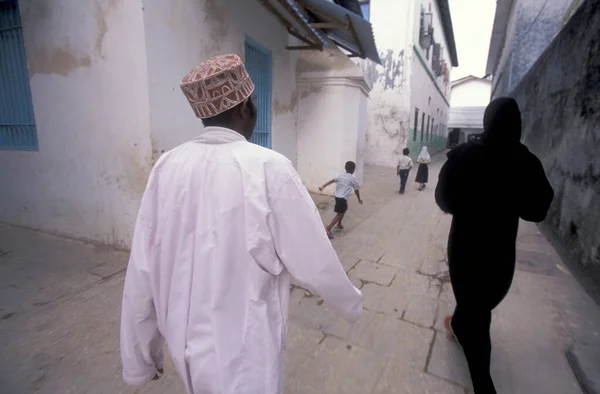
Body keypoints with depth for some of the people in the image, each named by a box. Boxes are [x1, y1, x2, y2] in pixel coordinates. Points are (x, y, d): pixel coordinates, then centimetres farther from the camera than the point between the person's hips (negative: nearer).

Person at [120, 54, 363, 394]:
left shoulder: (166, 167, -9)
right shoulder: (268, 167, -22)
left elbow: (141, 274, -6)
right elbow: (315, 264, -16)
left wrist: (139, 358, 9)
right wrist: (352, 304, 5)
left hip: (185, 344, 5)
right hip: (244, 353, -5)